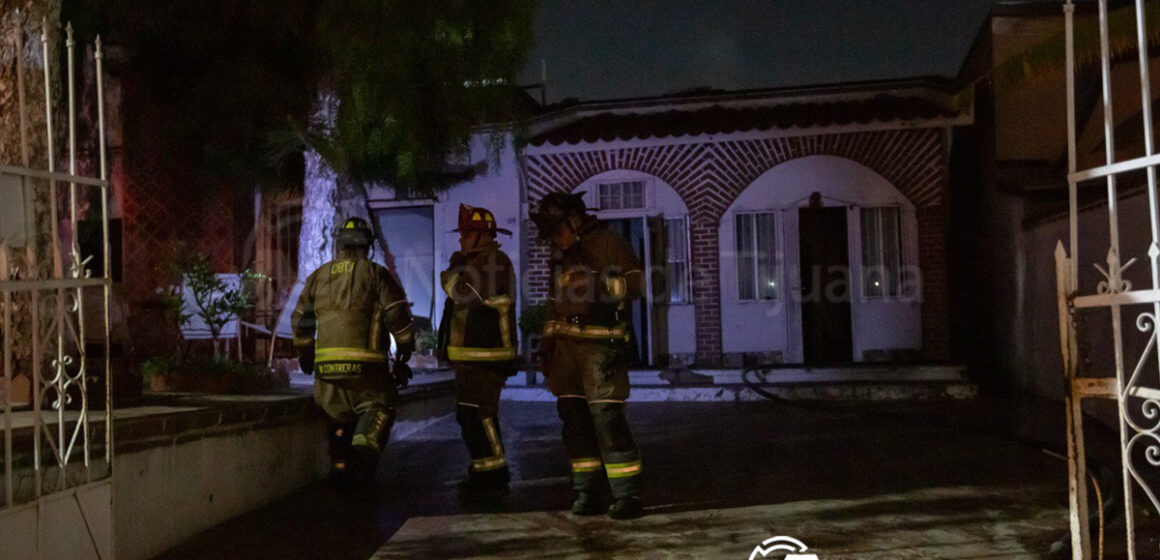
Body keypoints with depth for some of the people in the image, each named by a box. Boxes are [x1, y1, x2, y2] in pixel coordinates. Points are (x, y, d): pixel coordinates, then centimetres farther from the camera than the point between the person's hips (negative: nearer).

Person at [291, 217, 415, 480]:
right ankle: (365, 449, -20)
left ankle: (340, 464, 12)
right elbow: (398, 314, -3)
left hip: (326, 363, 4)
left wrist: (305, 355, 34)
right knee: (378, 408, 4)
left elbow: (300, 320, 21)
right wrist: (404, 354, 6)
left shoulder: (318, 277, 15)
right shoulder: (374, 273, 2)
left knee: (339, 415, 17)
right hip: (365, 362, -4)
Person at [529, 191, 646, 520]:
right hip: (567, 345, 8)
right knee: (574, 416, 5)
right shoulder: (562, 253, 20)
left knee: (607, 416, -12)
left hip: (601, 344, -7)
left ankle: (628, 495, -8)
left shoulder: (609, 244, -4)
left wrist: (599, 284, -23)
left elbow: (634, 285, -12)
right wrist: (548, 340, 24)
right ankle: (586, 492, 12)